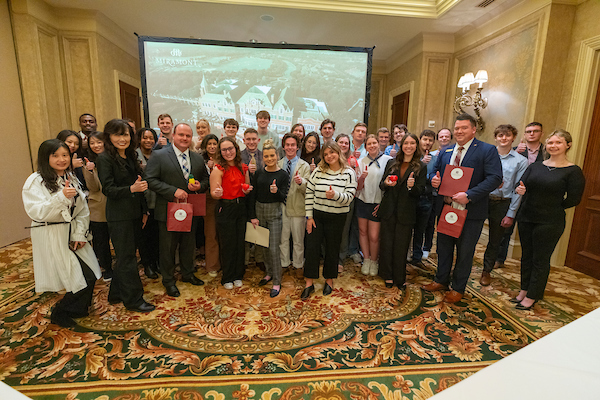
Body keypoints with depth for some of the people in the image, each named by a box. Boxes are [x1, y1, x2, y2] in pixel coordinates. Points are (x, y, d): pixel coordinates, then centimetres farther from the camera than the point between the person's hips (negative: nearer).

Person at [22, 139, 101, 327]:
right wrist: (62, 197, -32)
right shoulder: (36, 181, -9)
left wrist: (80, 234, -2)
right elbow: (36, 212, -19)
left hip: (72, 233, 6)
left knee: (89, 275, 4)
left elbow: (83, 210, 7)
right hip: (51, 237, -6)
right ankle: (60, 314, 22)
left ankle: (77, 309, 31)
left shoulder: (71, 179, 9)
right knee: (84, 278, -5)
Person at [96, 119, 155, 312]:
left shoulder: (130, 157, 12)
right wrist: (132, 188, -30)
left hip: (134, 214, 7)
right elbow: (108, 189, -15)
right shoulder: (105, 158, -10)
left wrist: (144, 211, 14)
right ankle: (134, 299, 12)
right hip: (119, 215, -7)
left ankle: (117, 294, 30)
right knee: (127, 257, 1)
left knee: (125, 256, 15)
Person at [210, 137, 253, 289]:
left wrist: (247, 190, -4)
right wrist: (217, 193, -33)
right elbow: (214, 193, -11)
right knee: (228, 245, 4)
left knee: (240, 243, 10)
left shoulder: (243, 168, 7)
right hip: (225, 209, -4)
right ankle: (227, 278, 23)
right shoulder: (218, 169, -8)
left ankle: (238, 276, 28)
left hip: (241, 208, 5)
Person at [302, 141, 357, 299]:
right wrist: (309, 217, -3)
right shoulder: (318, 171, -1)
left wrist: (335, 195, -31)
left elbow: (349, 197, -10)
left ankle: (329, 280, 32)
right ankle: (309, 283, 18)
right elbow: (309, 193, -1)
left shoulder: (349, 173, -5)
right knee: (312, 247, 3)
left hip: (337, 218, -1)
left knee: (332, 249, 11)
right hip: (316, 215, 2)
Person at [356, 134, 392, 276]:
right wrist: (362, 178, -17)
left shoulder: (388, 160, -4)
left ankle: (374, 261, 22)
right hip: (363, 201, 3)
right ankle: (366, 259, 28)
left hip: (377, 203, -3)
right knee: (363, 231, 9)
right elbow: (358, 187, 4)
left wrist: (383, 203, -3)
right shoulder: (361, 162, 5)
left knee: (374, 236, -3)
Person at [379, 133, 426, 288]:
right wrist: (386, 183, -13)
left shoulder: (421, 167, 1)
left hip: (406, 213, -2)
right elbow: (381, 185, 10)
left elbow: (419, 191, -4)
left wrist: (412, 186, -26)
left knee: (401, 246, 5)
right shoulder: (391, 163, 8)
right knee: (387, 244, 7)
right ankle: (388, 276, 25)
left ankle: (400, 278, 23)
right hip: (388, 210, 2)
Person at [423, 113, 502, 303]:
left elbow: (495, 178, -16)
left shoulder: (487, 150, -7)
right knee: (443, 247, 17)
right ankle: (441, 280, 36)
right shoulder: (445, 151, 10)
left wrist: (469, 195, -26)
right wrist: (434, 180, -5)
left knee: (465, 251, 9)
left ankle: (458, 288, 27)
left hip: (470, 211, -5)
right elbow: (436, 171, 20)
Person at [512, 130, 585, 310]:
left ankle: (531, 297, 18)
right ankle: (524, 290, 28)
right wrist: (520, 190, -23)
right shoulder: (535, 166, 6)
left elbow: (573, 199, -7)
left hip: (549, 223, -4)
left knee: (540, 260, 5)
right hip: (526, 218, 5)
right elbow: (522, 185, -1)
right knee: (526, 256, 14)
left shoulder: (573, 171, -6)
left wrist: (552, 208, -1)